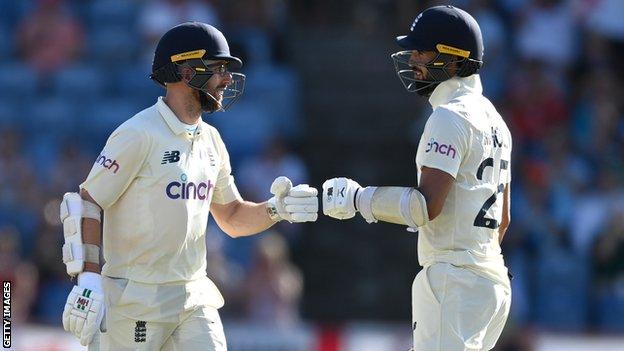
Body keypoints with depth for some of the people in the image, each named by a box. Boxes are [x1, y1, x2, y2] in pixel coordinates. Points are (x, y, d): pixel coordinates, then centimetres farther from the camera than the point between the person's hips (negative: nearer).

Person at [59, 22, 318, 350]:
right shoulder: (138, 135, -13)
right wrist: (87, 279, -22)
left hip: (195, 299, 7)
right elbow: (85, 204, -14)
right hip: (134, 301, -7)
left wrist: (276, 209, 0)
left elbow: (232, 218, 20)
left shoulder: (210, 140, 12)